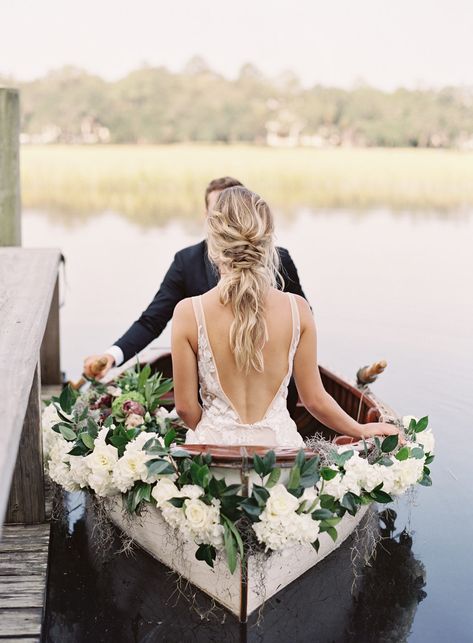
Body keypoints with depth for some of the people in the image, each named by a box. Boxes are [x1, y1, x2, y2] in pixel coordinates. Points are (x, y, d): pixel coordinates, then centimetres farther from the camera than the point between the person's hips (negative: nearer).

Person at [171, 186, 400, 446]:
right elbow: (314, 400, 2)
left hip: (214, 444, -2)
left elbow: (186, 407, -2)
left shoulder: (188, 312, -10)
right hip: (278, 442, 2)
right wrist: (362, 430, 19)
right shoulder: (296, 308, -5)